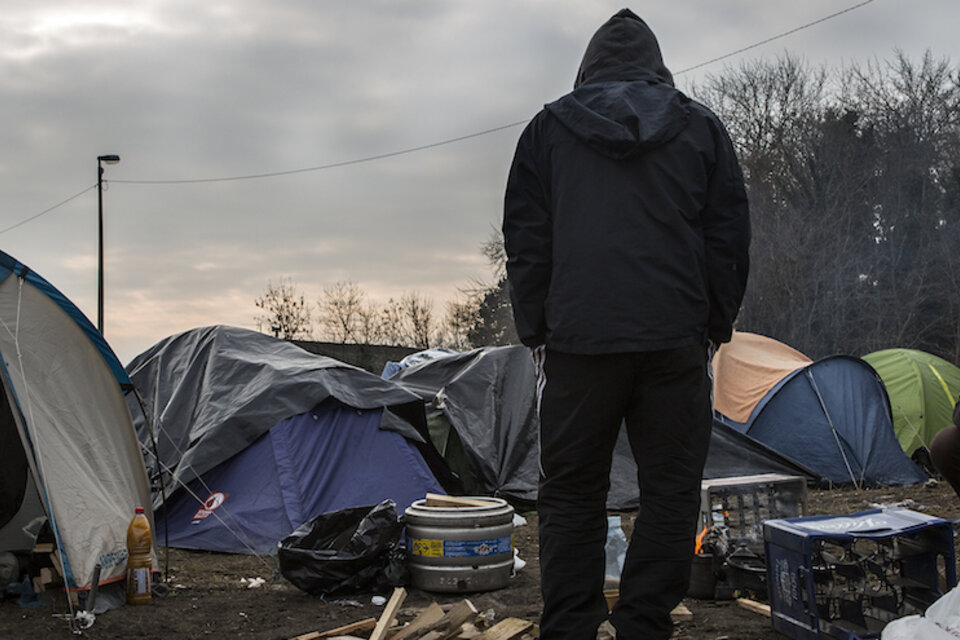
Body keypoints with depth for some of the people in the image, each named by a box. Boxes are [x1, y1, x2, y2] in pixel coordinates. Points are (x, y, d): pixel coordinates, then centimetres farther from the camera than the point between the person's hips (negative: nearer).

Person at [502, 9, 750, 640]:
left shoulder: (548, 128, 11)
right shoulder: (701, 128, 12)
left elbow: (525, 237, 10)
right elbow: (730, 236, 11)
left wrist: (535, 328, 15)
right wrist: (715, 324, 17)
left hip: (578, 339, 0)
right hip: (675, 341, 0)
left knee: (571, 492, 7)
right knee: (671, 489, 6)